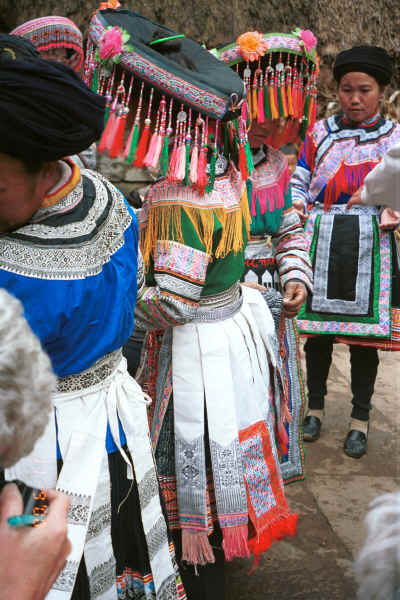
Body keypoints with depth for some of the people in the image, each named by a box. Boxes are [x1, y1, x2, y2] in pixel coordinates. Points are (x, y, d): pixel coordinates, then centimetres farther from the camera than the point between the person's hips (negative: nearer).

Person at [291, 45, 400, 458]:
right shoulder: (319, 133, 9)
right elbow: (299, 183, 10)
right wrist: (296, 209, -11)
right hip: (320, 245, 1)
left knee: (364, 329, 3)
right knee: (317, 326, 6)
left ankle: (360, 419, 18)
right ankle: (316, 407, 25)